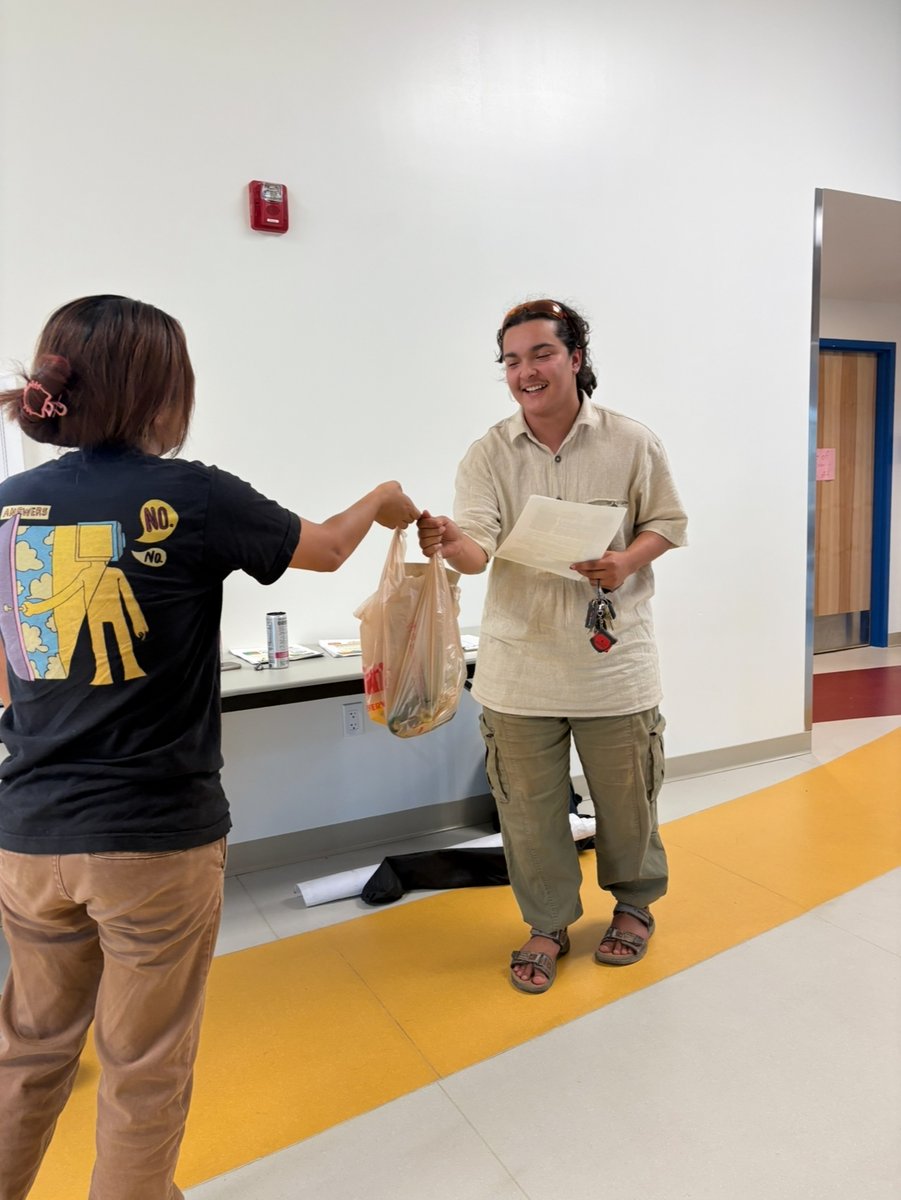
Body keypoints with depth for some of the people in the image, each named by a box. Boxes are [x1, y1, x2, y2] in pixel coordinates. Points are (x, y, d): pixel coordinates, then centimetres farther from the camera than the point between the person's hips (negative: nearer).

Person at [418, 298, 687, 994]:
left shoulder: (632, 443, -3)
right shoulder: (490, 453, -3)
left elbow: (667, 523, 6)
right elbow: (479, 549, -13)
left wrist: (627, 561, -15)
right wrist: (449, 542, -37)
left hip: (613, 661, 0)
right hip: (521, 665, 1)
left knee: (626, 798, 15)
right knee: (530, 807, 10)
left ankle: (634, 904, 43)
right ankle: (549, 925, 34)